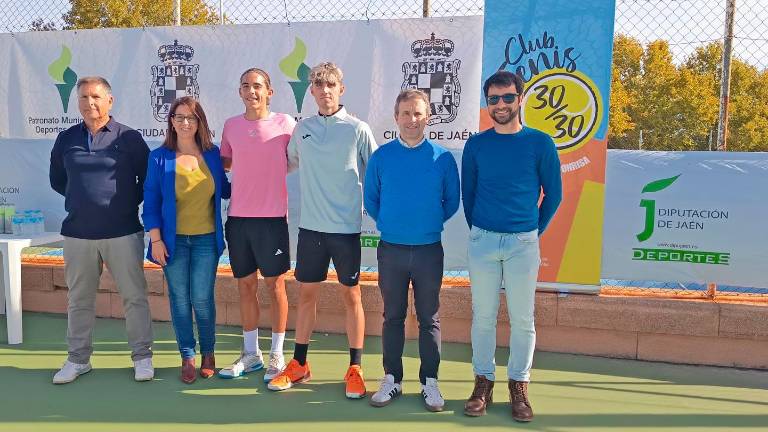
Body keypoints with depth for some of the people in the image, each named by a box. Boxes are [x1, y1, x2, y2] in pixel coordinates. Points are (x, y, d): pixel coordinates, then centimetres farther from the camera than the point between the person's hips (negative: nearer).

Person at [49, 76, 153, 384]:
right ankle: (78, 359, 23)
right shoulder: (66, 140, 8)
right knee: (79, 300, 11)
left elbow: (148, 180, 6)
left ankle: (142, 357, 13)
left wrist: (130, 202, 2)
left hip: (123, 232, -3)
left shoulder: (129, 138, -1)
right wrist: (83, 200, 13)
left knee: (134, 296, 2)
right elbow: (57, 180, 19)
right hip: (78, 233, 3)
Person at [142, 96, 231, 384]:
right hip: (173, 240, 0)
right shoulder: (160, 157, -1)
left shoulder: (212, 155, 3)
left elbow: (225, 190, 15)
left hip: (206, 239, 0)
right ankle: (187, 357, 18)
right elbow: (151, 202, 0)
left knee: (202, 299, -1)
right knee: (179, 300, 4)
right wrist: (155, 239, -5)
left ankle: (208, 354, 20)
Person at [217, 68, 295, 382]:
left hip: (272, 217, -4)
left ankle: (277, 354, 19)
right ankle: (251, 353, 26)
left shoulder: (284, 123, -4)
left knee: (275, 286, 5)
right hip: (238, 218, 4)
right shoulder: (231, 126, 7)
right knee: (245, 286, 12)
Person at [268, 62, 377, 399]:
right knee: (306, 293, 11)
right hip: (310, 226, 4)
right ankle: (299, 365, 25)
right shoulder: (302, 128, 7)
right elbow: (288, 163, 23)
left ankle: (355, 369, 18)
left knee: (351, 296, 6)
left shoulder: (358, 130, -5)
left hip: (346, 228, -3)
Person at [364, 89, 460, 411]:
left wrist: (433, 223, 3)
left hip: (429, 250, -1)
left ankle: (429, 381, 20)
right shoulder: (381, 156, -1)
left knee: (429, 318, 8)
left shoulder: (443, 158, -3)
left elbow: (452, 201, 6)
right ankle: (392, 379, 22)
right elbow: (370, 198, 9)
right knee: (393, 316, 11)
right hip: (391, 249, 1)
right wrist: (386, 223, 5)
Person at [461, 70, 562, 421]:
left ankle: (519, 386, 18)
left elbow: (553, 193, 6)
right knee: (483, 316, 7)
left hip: (523, 242, -1)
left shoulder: (540, 143, -1)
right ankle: (483, 381, 20)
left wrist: (536, 231, 8)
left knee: (522, 319, 5)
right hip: (482, 240, 1)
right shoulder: (476, 144, 3)